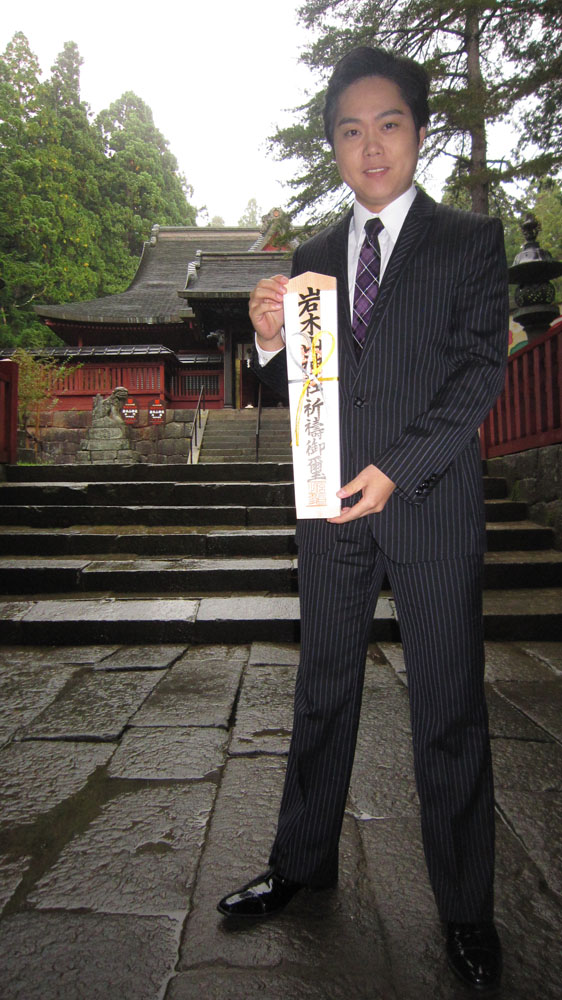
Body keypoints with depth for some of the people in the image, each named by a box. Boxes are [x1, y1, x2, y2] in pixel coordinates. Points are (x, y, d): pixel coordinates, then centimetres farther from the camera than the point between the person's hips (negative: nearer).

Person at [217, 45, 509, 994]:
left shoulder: (472, 240, 6)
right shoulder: (312, 257, 14)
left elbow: (482, 368, -5)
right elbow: (297, 390, 12)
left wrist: (398, 467, -17)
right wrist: (270, 341, -11)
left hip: (431, 501, -3)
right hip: (331, 504, 4)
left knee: (449, 709, 5)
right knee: (322, 692, 13)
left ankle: (466, 910, 25)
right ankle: (302, 864, 33)